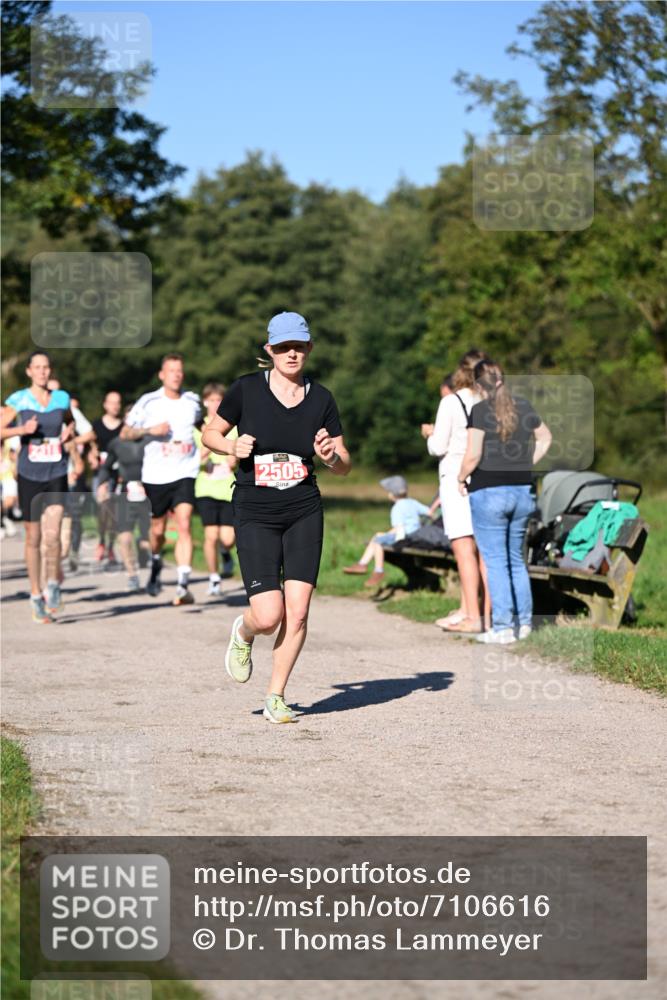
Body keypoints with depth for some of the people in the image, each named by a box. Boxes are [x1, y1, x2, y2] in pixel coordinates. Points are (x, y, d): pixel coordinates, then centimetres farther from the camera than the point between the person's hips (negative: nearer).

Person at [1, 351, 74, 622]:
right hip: (29, 475, -1)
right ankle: (36, 595, 20)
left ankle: (53, 582, 7)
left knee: (52, 534, -16)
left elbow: (70, 421, 24)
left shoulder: (62, 398, 5)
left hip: (57, 475, 1)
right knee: (33, 538, 7)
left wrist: (69, 431, 2)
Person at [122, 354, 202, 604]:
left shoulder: (193, 401, 5)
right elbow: (125, 434, 1)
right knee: (158, 530, 12)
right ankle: (156, 566, 43)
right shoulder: (148, 402, -2)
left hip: (185, 473, 0)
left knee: (184, 526, -16)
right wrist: (150, 430, -15)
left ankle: (183, 584, -21)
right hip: (156, 475, 0)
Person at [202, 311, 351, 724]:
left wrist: (329, 455, -15)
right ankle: (243, 632, 26)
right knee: (269, 617, -11)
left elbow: (344, 466, 7)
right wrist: (233, 447, -13)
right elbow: (211, 434, 7)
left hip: (305, 512, 2)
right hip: (255, 515, -2)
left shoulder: (321, 399, 2)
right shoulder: (246, 389, -5)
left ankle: (276, 698, 12)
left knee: (297, 612, -6)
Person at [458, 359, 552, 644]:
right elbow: (545, 438, 21)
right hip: (522, 491, 6)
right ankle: (524, 622, 18)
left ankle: (502, 627, -4)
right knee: (516, 559, 16)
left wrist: (461, 478, 0)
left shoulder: (481, 410, -10)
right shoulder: (523, 406, 7)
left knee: (495, 561, -2)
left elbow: (473, 454, -16)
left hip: (489, 491, -6)